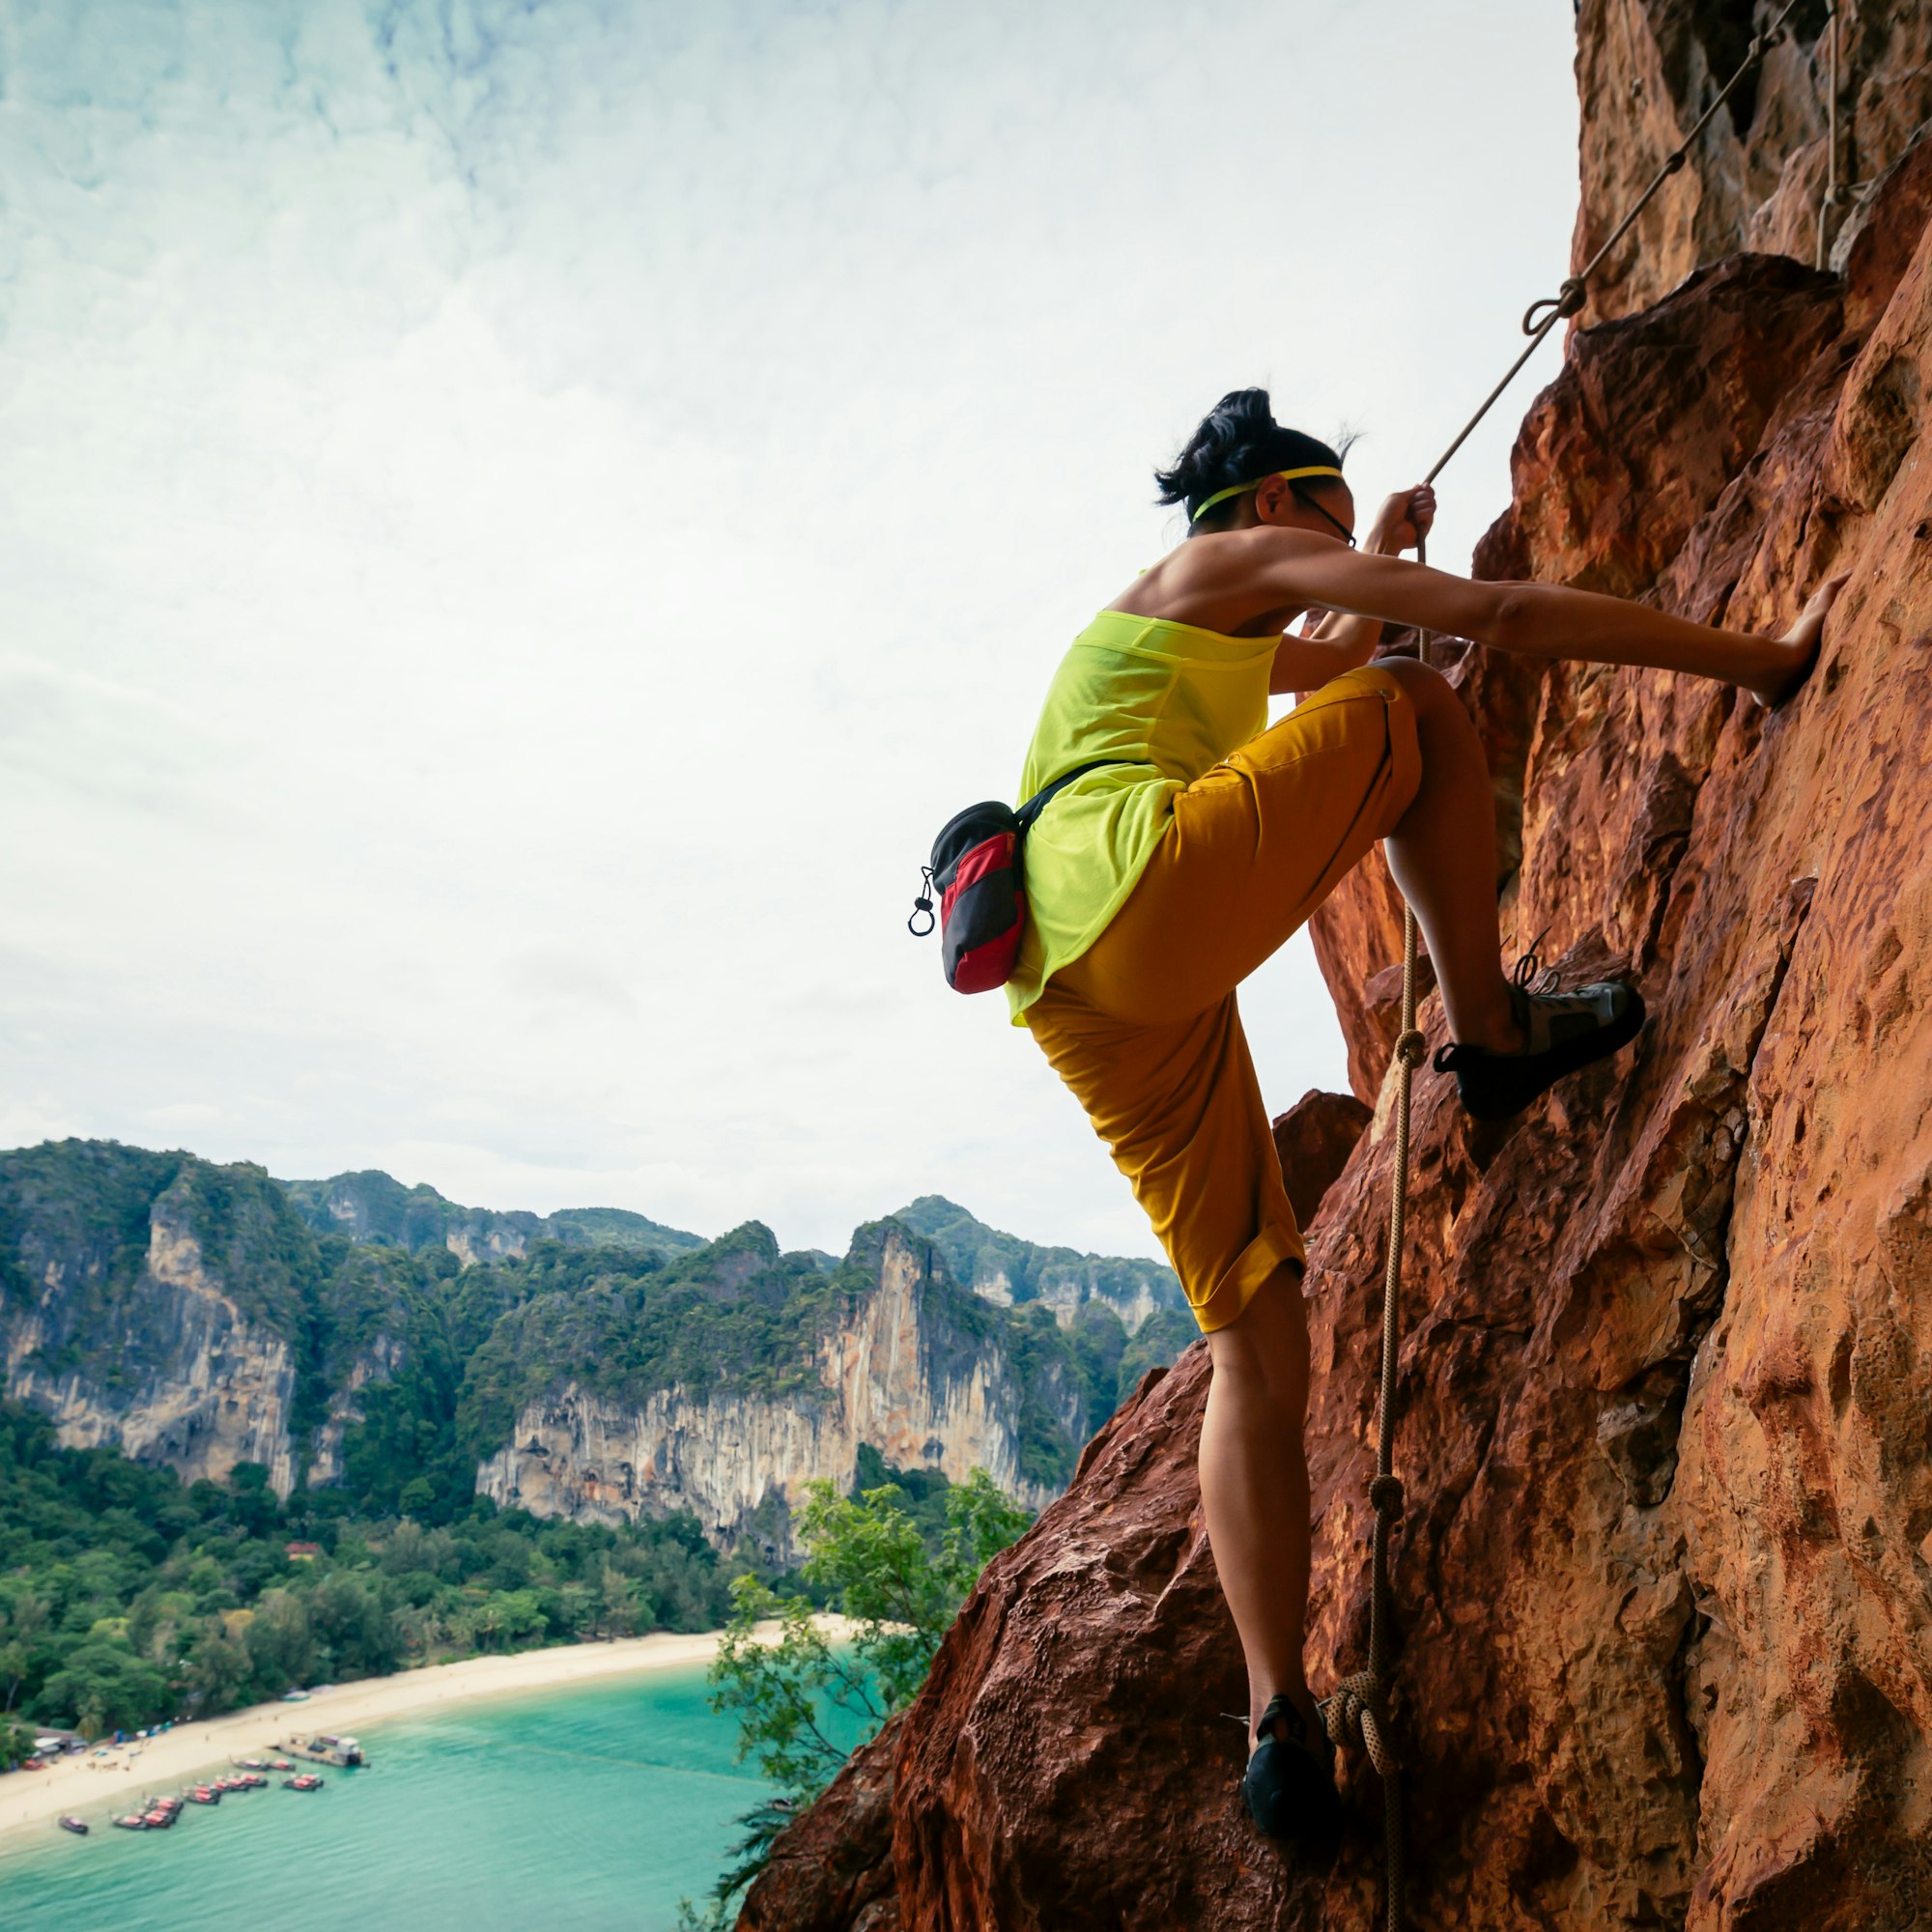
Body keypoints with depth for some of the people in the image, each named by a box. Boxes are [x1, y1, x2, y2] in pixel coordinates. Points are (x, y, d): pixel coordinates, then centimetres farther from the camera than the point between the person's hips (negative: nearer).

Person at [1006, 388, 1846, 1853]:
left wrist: (1384, 557, 66)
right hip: (1146, 891, -8)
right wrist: (1761, 661, 5)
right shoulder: (1243, 559, 12)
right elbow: (1507, 618, 2)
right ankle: (1493, 1031, 8)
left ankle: (1281, 1724, 7)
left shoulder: (1203, 636, 38)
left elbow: (1319, 664, 59)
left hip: (1077, 996, 9)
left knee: (1256, 1340, 8)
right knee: (1407, 712, 10)